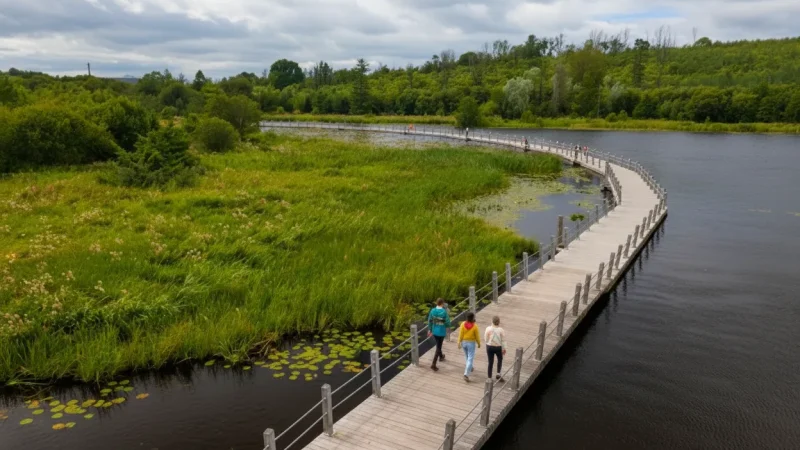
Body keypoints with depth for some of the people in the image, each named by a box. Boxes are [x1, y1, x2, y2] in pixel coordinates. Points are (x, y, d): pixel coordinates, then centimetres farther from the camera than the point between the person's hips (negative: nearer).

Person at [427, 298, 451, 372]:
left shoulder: (432, 311, -8)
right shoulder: (444, 312, -20)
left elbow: (430, 321, 0)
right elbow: (448, 323, -17)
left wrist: (429, 330, 13)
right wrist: (446, 325, 7)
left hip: (434, 331, 5)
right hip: (441, 332, -5)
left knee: (438, 345, 29)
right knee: (438, 348, 2)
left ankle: (441, 356, 52)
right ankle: (433, 364, -4)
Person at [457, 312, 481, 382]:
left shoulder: (463, 324, -11)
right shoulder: (474, 326, -17)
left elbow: (460, 334, -9)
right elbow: (477, 336, -9)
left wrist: (459, 342, 0)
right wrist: (479, 343, 5)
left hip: (464, 342, 4)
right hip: (471, 343, -4)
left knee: (467, 356, 27)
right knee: (470, 359, -1)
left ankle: (469, 368, 48)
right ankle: (466, 374, -11)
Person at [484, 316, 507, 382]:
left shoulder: (488, 329, -12)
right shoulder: (501, 330, -13)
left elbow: (486, 339, -5)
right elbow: (503, 340, -6)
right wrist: (504, 349, 6)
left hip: (489, 347, 1)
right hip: (498, 347, -1)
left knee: (490, 362, 11)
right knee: (500, 359, 24)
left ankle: (489, 377, 15)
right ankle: (498, 374, 11)